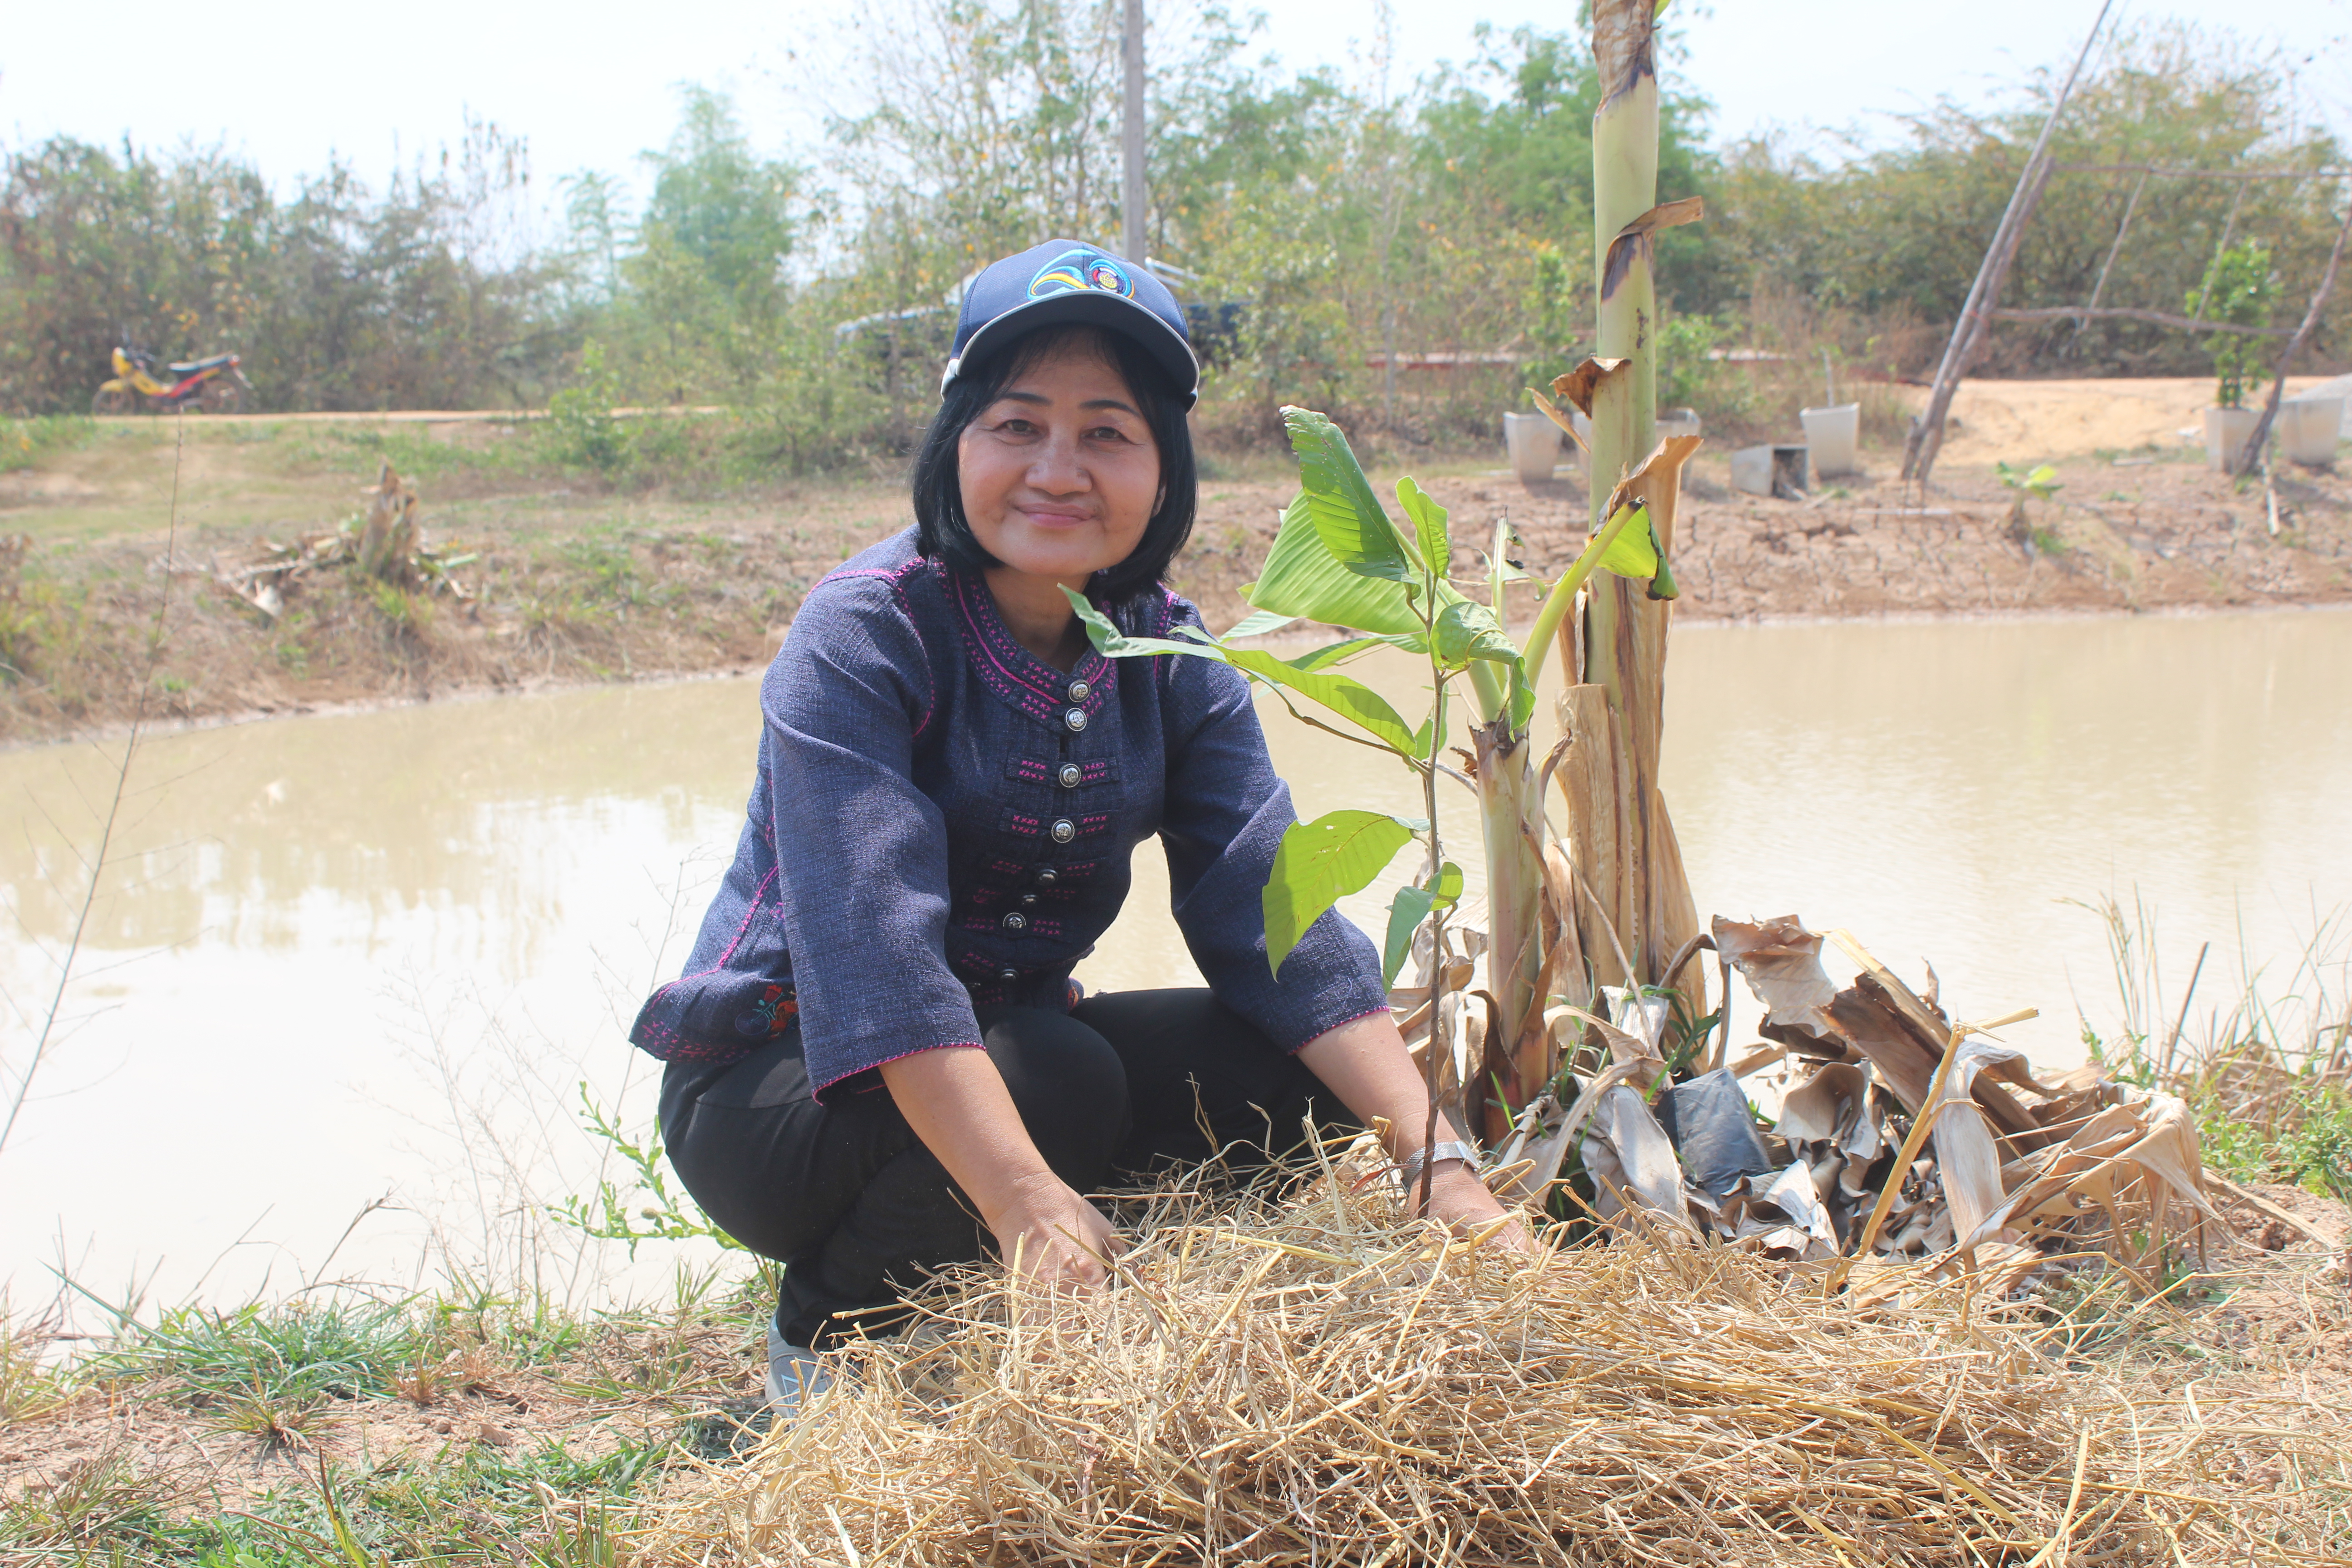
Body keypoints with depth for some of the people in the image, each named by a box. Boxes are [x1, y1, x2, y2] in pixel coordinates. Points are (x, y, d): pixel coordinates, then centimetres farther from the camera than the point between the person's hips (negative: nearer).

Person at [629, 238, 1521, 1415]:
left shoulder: (1172, 661, -3)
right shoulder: (863, 635, -20)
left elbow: (1277, 918, -11)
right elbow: (878, 946, -32)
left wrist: (1436, 1163, -24)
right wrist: (1029, 1204, -44)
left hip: (1001, 1053, 6)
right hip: (778, 1088, -5)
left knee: (1292, 1072, -15)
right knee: (1061, 1076, -32)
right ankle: (825, 1340, -7)